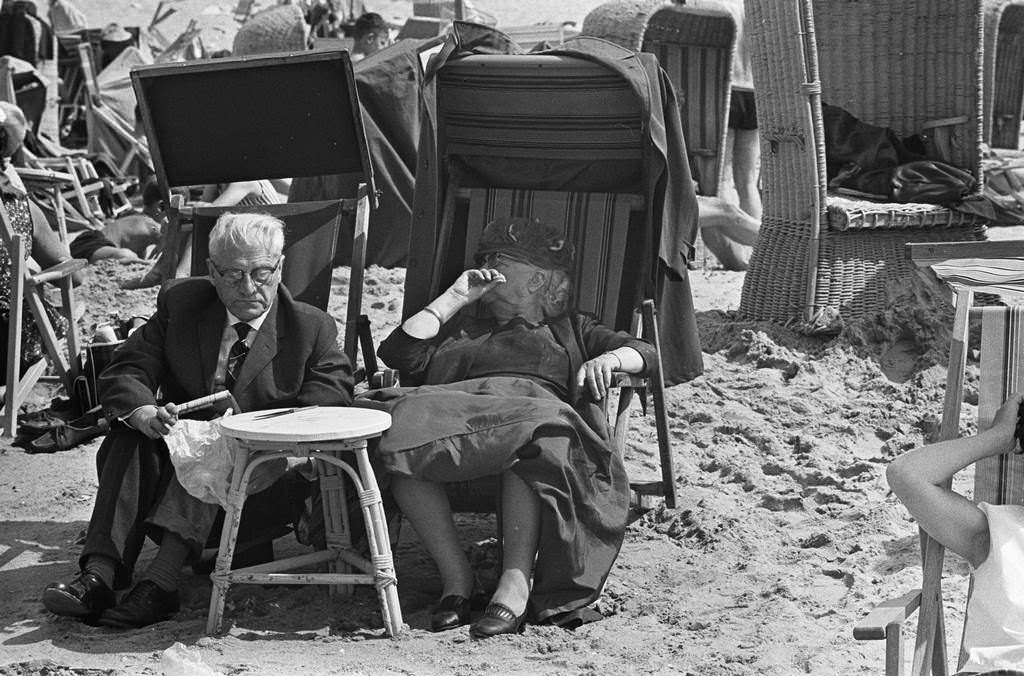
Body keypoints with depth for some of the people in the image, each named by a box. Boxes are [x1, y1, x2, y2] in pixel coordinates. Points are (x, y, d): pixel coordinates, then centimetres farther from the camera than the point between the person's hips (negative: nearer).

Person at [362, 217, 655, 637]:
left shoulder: (569, 329, 35)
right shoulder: (460, 329, 39)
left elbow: (644, 352, 24)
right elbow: (399, 354, 21)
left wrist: (607, 360, 1)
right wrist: (455, 297, 26)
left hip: (533, 406, -2)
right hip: (455, 410, 2)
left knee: (531, 439, -43)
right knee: (402, 431, -35)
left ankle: (515, 582, -49)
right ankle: (454, 575, -32)